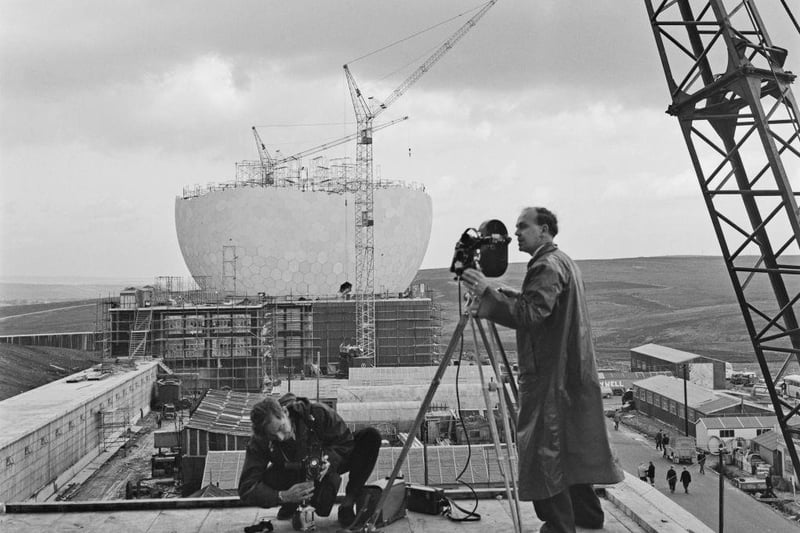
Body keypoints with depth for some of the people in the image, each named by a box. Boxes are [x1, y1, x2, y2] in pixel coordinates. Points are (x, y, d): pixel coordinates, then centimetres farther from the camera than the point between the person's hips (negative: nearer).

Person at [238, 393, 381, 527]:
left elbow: (346, 441, -18)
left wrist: (330, 460, -38)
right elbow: (247, 489, -29)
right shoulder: (258, 443, -26)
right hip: (297, 475, 0)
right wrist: (283, 496, -43)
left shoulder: (317, 413, -30)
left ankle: (348, 504, -20)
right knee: (268, 479, -35)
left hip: (331, 464, 1)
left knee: (371, 436, -23)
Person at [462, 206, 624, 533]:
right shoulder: (563, 262, 17)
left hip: (550, 376, -11)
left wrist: (487, 292, -29)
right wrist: (496, 293, 12)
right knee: (568, 447, 19)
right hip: (571, 372, 11)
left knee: (545, 451, -6)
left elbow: (530, 314, -27)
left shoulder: (547, 267, -16)